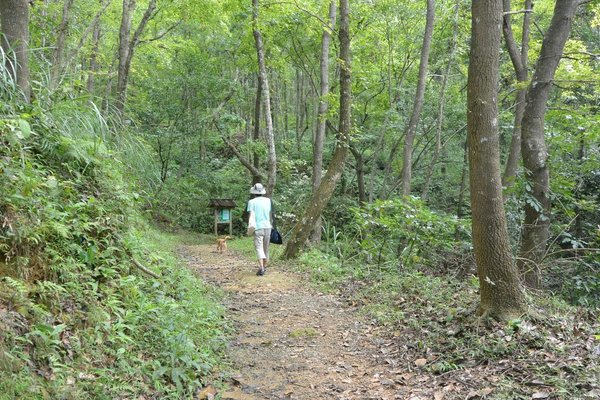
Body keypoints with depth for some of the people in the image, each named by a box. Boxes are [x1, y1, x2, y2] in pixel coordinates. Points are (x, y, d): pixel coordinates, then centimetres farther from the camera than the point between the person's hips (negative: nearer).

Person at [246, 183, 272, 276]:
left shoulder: (252, 202, -3)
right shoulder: (268, 200, 7)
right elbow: (271, 214, 8)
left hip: (258, 227, -3)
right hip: (267, 227, 3)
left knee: (259, 248, -7)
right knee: (266, 248, 15)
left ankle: (261, 268, -22)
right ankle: (264, 267, 24)